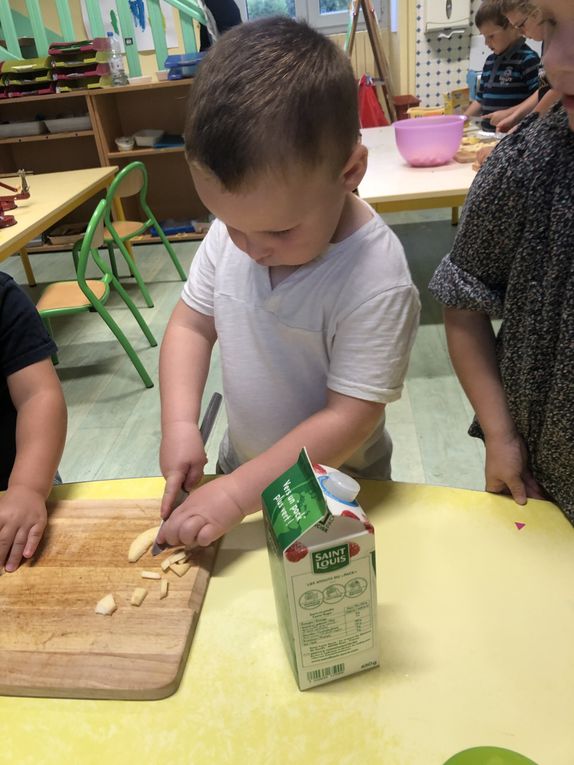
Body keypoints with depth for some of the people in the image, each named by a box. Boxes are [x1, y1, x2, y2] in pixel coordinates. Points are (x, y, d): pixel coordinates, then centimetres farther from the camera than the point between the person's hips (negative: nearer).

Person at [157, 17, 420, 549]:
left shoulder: (376, 282, -31)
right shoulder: (231, 228, -14)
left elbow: (349, 419, -29)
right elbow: (191, 323, -4)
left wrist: (237, 493, -29)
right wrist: (179, 423, -16)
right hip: (240, 462, 5)